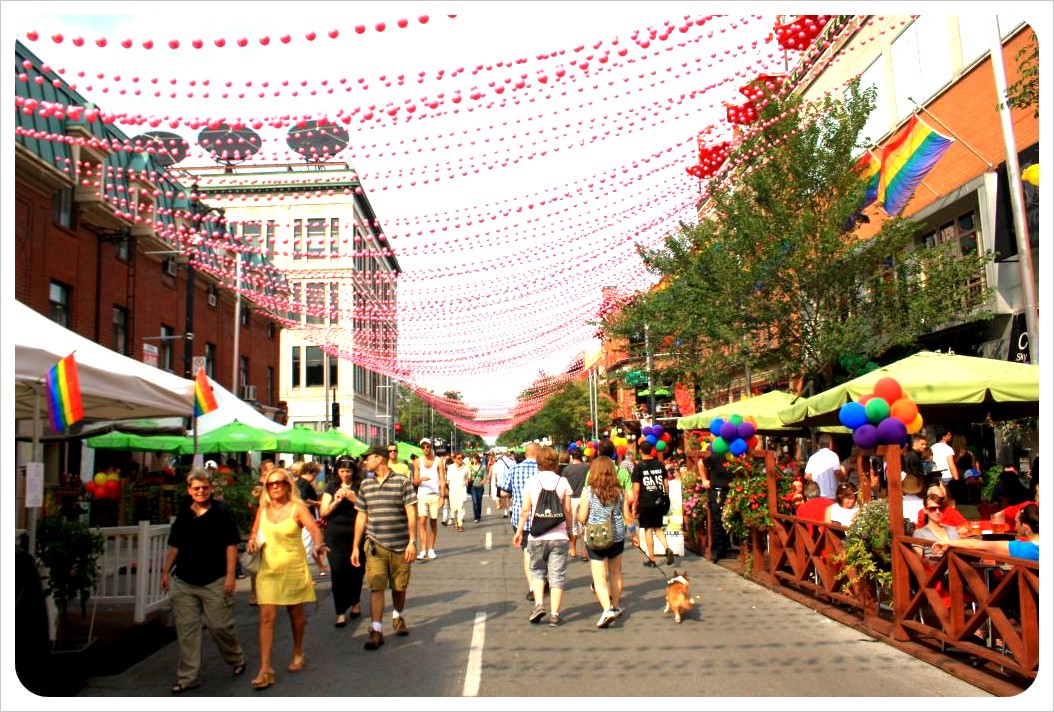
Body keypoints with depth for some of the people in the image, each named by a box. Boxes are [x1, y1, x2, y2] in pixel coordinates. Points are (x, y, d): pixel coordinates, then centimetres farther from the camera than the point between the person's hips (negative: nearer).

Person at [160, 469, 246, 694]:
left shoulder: (221, 512, -4)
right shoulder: (183, 515, 9)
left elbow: (231, 545, -6)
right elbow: (175, 547, 17)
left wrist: (230, 575, -11)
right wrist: (166, 572, 11)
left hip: (214, 582, -4)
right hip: (184, 582, 4)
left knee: (220, 626, 1)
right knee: (186, 629, 4)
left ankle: (236, 659, 26)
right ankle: (188, 677, 14)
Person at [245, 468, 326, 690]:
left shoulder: (297, 508, -7)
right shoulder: (263, 509, 4)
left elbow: (314, 528, -19)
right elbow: (254, 532, 16)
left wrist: (318, 545, -40)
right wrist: (252, 541, -7)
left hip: (293, 569, -2)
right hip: (268, 569, 2)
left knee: (296, 613, 13)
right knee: (266, 617, -7)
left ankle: (298, 654, 36)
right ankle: (265, 669, -5)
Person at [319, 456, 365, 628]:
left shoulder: (361, 487, 2)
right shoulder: (331, 487, 9)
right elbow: (323, 512, 5)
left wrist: (355, 500, -18)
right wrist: (336, 502, -11)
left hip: (356, 534, -1)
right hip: (335, 535, 1)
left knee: (356, 570, 5)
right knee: (338, 572, -4)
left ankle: (355, 602, 31)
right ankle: (341, 612, 2)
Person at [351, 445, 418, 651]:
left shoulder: (402, 482, -4)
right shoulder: (365, 485, 8)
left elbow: (411, 513, -6)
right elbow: (361, 517, 13)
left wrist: (412, 541, -12)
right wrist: (355, 547, 11)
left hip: (400, 545, -2)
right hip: (375, 545, 2)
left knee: (399, 587, 11)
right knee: (376, 587, -7)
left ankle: (397, 617, 36)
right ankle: (376, 630, -3)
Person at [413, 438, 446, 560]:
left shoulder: (438, 461, 2)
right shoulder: (418, 462, 6)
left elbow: (442, 480, 0)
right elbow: (415, 482, 5)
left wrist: (442, 496, -9)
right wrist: (421, 480, -18)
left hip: (435, 495, 0)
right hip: (422, 495, 0)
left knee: (433, 522, 5)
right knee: (422, 522, -10)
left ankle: (431, 549, 14)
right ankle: (423, 550, -10)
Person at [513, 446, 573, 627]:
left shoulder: (531, 481, -3)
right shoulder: (563, 482, -2)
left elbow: (525, 510, -3)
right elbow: (567, 511, 2)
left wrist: (519, 531, 8)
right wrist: (569, 530, 17)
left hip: (536, 536, 0)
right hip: (559, 536, 0)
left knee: (537, 571, 19)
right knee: (557, 575, 6)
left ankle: (539, 604, 3)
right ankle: (554, 614, 7)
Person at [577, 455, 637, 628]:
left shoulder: (588, 492, -11)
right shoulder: (620, 492, -2)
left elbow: (582, 518, -9)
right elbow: (628, 517, 3)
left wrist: (576, 513, 13)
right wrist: (634, 534, 17)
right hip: (617, 537, 4)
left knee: (599, 577, -3)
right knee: (616, 572, 22)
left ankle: (607, 609, -20)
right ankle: (615, 606, 34)